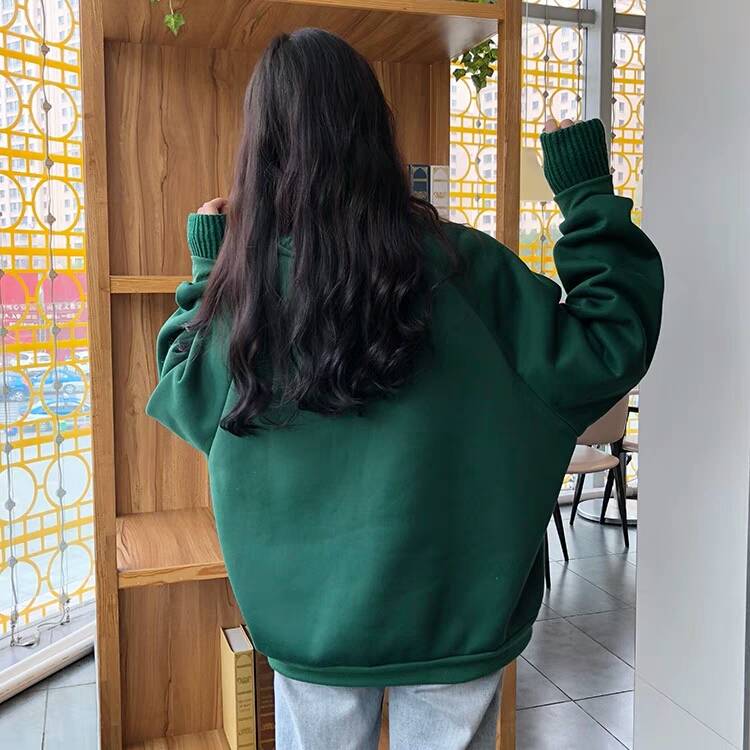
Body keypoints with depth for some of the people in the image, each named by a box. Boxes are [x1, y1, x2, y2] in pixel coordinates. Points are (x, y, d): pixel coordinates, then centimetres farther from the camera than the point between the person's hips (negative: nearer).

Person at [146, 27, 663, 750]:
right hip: (451, 609, -1)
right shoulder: (457, 266, -18)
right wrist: (590, 194, -5)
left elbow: (184, 399, 4)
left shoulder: (241, 284, -13)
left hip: (306, 611, 2)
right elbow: (602, 351, -11)